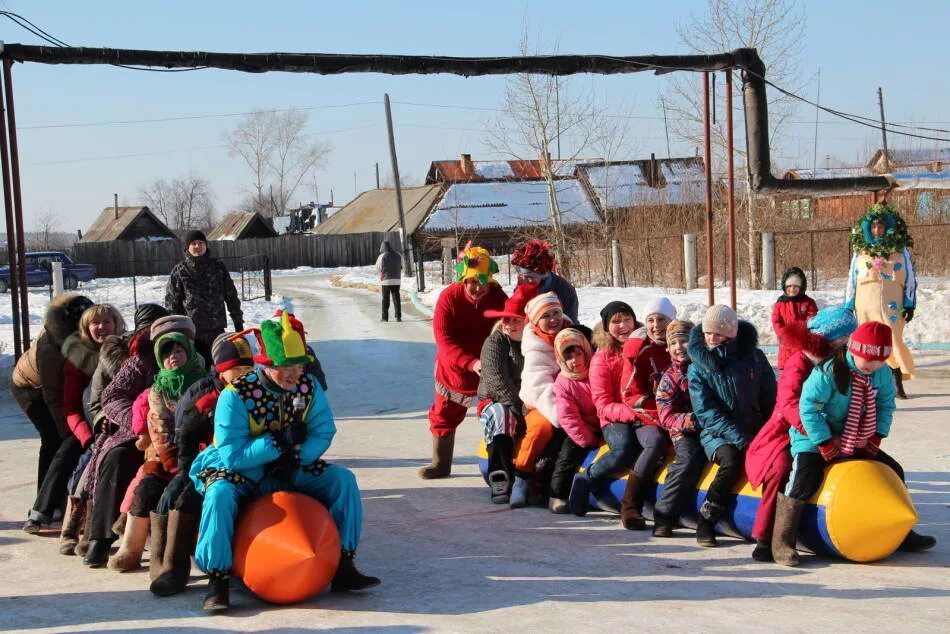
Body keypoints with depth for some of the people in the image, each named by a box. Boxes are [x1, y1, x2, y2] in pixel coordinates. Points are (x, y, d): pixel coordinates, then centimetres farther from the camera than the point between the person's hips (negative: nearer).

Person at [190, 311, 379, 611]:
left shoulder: (308, 386, -9)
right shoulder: (236, 396, -22)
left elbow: (323, 433, -7)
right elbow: (232, 455, -25)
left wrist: (297, 455, -26)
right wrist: (276, 443, -31)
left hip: (289, 470, 4)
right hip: (239, 473, -4)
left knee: (343, 479, -13)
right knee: (220, 495, -37)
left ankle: (343, 566, -6)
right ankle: (217, 580, -23)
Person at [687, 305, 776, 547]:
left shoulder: (754, 357, 3)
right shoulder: (698, 367, 0)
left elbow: (771, 399, 7)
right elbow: (707, 412, -8)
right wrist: (740, 438, -19)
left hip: (755, 430, 2)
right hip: (717, 434, -2)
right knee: (732, 459, -32)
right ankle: (705, 522, -21)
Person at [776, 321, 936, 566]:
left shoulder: (882, 373, -4)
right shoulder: (828, 372, -24)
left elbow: (885, 405, 8)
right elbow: (808, 408, -23)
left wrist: (876, 437, -4)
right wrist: (826, 444, -22)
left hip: (855, 442, 7)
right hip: (814, 438, -7)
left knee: (893, 471, 6)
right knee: (805, 477, -29)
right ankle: (782, 542, -25)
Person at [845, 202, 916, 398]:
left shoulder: (900, 250, 7)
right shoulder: (860, 252, 10)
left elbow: (911, 278, 7)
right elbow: (851, 279, 13)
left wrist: (909, 304, 0)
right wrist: (848, 306, 9)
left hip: (892, 306, -1)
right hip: (866, 307, 1)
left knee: (892, 342, -8)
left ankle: (898, 385, -2)